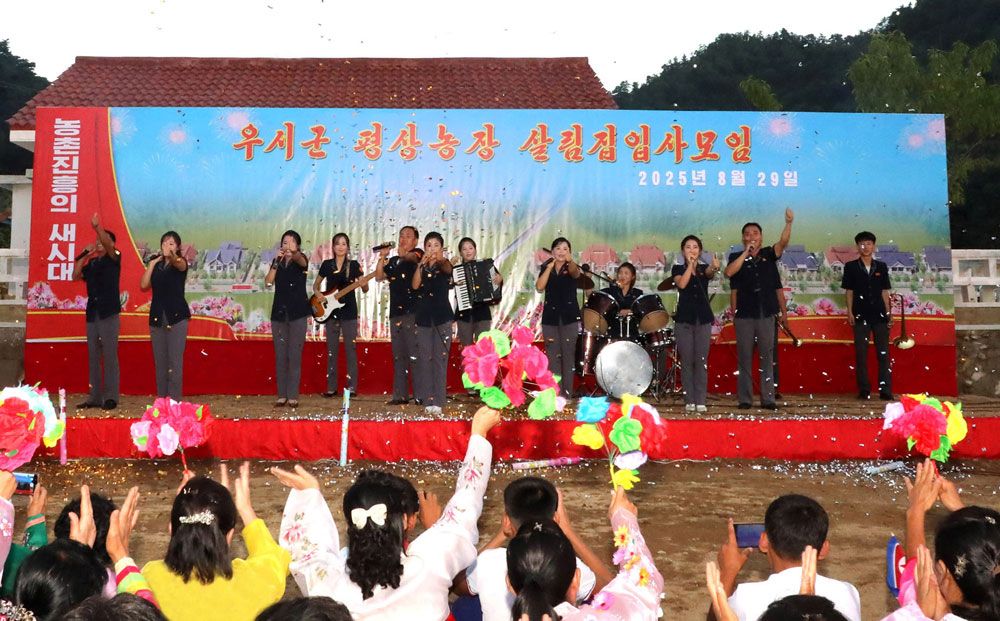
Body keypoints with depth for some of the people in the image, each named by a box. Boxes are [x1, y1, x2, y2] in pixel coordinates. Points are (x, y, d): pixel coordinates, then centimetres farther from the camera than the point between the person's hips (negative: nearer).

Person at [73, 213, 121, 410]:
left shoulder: (114, 258, 0)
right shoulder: (92, 263, 16)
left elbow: (108, 245, -19)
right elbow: (76, 276, 7)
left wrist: (97, 227, -33)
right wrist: (84, 254, 5)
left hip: (109, 314, -6)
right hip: (92, 314, 6)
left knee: (110, 357, -5)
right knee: (93, 357, 7)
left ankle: (110, 397, -3)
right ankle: (95, 396, 11)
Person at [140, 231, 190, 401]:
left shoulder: (180, 262, -2)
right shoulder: (156, 264, 12)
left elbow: (179, 264, -28)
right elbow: (143, 286, 1)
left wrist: (172, 256, -50)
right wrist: (152, 263, 0)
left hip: (177, 317, -5)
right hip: (157, 318, 5)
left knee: (175, 361, -7)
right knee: (159, 362, 7)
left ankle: (175, 401, -5)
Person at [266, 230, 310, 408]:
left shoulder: (301, 261, -1)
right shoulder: (277, 261, 10)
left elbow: (300, 260, -28)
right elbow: (268, 282, -4)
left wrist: (293, 253, -51)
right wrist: (276, 262, -14)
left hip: (297, 313, -4)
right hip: (279, 313, 4)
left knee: (295, 355, -3)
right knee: (280, 356, 5)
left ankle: (293, 396, 0)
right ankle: (282, 395, 9)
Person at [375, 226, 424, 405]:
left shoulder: (417, 253, 3)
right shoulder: (393, 260, 20)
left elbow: (412, 257, -20)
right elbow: (379, 276, 10)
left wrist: (404, 255, -42)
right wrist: (382, 258, -5)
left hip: (412, 312, -7)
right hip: (395, 312, 7)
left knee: (414, 355, -10)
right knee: (398, 356, 8)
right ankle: (400, 395, 12)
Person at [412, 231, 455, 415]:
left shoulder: (444, 265, 1)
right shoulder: (421, 266, 9)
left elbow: (448, 269, -24)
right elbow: (415, 285, -7)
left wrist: (440, 259, -46)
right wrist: (421, 264, -20)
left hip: (442, 317, -3)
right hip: (423, 316, 3)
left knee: (440, 358, -5)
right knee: (424, 358, 2)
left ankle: (437, 400, -6)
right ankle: (427, 399, 6)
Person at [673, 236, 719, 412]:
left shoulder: (704, 268, 8)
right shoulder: (677, 269, 5)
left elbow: (709, 274, -17)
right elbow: (681, 284, -16)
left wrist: (714, 268, -40)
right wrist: (690, 265, -22)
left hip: (703, 319, 1)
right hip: (684, 319, -1)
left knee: (701, 361, -1)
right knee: (687, 361, -1)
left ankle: (701, 401, 2)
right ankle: (689, 400, 4)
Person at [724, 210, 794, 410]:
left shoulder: (768, 254, 8)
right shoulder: (736, 257, 5)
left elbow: (783, 242, -10)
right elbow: (729, 272, -14)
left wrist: (788, 223, -27)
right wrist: (746, 252, -15)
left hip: (766, 313, 1)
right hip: (744, 314, -1)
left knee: (767, 357, 3)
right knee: (745, 357, 2)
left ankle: (768, 398, 7)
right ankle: (745, 399, 7)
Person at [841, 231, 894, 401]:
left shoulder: (881, 267, 10)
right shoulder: (851, 267, 4)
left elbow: (884, 291, 11)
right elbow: (849, 291, 4)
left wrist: (889, 313, 6)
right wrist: (850, 312, -5)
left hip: (880, 315, 2)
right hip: (860, 315, -1)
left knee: (883, 353, 0)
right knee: (861, 354, 1)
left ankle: (885, 390, 1)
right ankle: (864, 390, 7)